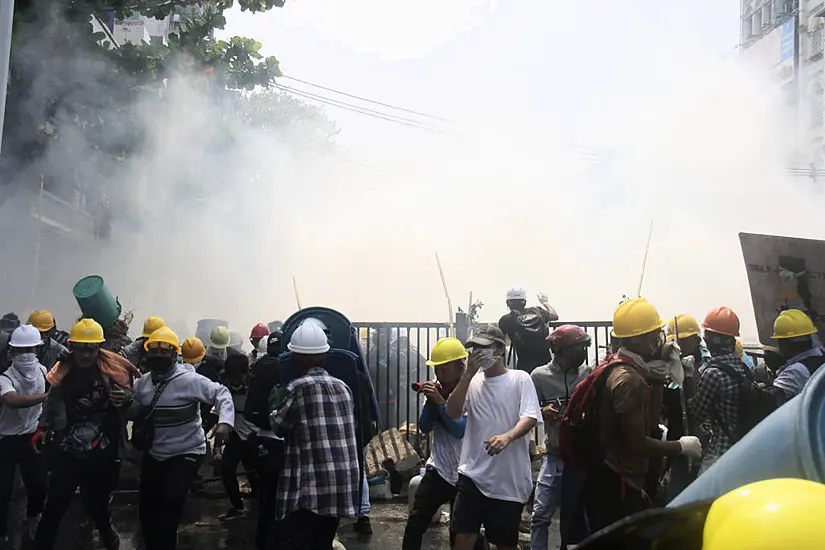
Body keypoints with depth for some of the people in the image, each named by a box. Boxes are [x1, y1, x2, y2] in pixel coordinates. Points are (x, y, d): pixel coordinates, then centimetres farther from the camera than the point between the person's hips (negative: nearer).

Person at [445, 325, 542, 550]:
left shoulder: (520, 379, -3)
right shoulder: (473, 381, 8)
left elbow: (530, 418, -14)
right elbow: (452, 413, -5)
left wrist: (507, 436, -34)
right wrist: (468, 374, -12)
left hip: (509, 479, -3)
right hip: (473, 474, 3)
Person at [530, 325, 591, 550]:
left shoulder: (588, 373, 0)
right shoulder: (540, 376, -5)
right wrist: (542, 412, -17)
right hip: (555, 455, -2)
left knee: (580, 513, 14)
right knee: (541, 514, -2)